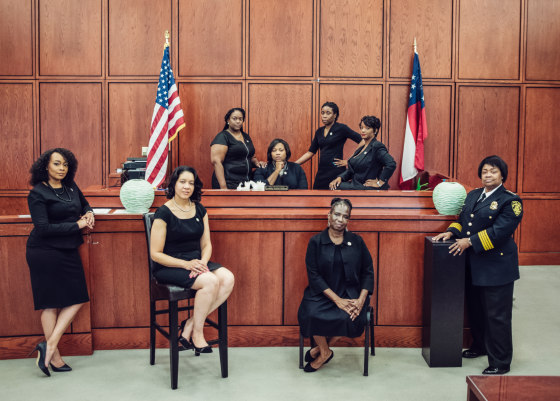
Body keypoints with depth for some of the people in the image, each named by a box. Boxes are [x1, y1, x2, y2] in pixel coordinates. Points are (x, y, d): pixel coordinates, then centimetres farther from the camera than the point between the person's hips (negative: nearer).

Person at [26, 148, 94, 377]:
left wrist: (89, 214, 2)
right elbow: (43, 228, -18)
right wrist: (77, 225, -18)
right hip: (45, 253, -7)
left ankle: (50, 344, 8)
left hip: (68, 251, 7)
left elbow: (84, 204, 26)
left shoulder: (71, 187, 9)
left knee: (76, 299, 3)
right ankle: (54, 355, 5)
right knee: (51, 303, -2)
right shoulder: (38, 193, -11)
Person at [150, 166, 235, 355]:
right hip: (169, 267, -6)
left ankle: (190, 324, -12)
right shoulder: (164, 213, -8)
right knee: (210, 281, -31)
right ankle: (197, 334, -11)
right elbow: (156, 254, -10)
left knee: (228, 278, -22)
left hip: (196, 262, 6)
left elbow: (206, 244, 12)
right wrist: (186, 264, -21)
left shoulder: (199, 210, 10)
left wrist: (203, 262, -11)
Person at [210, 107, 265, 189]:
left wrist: (256, 162, 4)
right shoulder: (223, 137, -6)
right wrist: (223, 187, -25)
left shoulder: (246, 136, 14)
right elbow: (216, 161, -16)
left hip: (246, 182, 6)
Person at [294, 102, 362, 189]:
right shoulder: (319, 132, 12)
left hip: (336, 172, -6)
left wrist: (349, 161, -7)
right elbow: (310, 152, 14)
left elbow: (362, 141, -8)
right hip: (321, 171, 6)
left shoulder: (341, 128, -5)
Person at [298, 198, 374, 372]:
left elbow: (368, 272, 6)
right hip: (322, 293, -1)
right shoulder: (316, 242, 1)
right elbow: (313, 275, -5)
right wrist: (337, 300, -16)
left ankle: (321, 350, -3)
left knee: (351, 317, -30)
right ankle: (325, 351, 0)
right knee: (310, 314, -30)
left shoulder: (356, 241, 7)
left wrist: (361, 299, -11)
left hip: (350, 293, 1)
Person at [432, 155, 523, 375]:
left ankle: (500, 362, 10)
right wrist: (451, 232, -2)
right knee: (475, 309, 20)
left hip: (496, 266, -7)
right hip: (473, 265, 7)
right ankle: (480, 346, 41)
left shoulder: (510, 200, -11)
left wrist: (470, 241, -21)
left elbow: (500, 231, -19)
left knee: (497, 316, -1)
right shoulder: (473, 195, 12)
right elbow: (462, 219, 17)